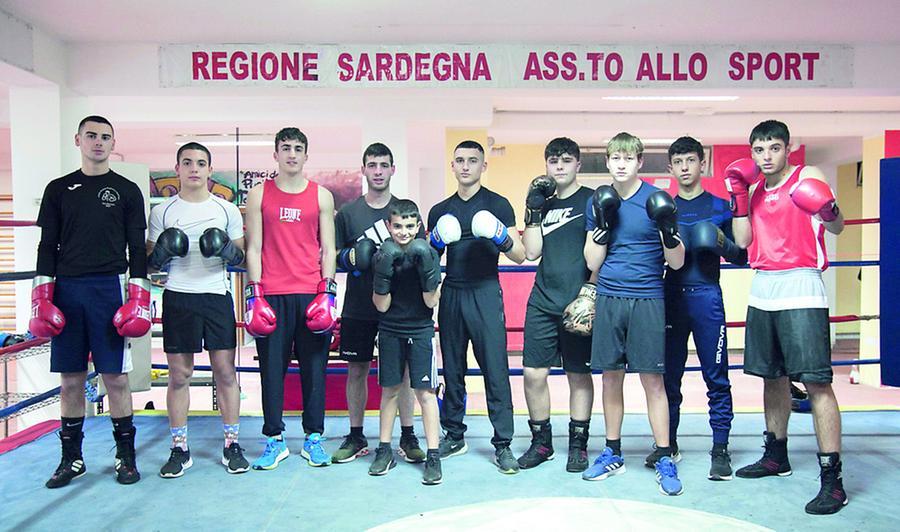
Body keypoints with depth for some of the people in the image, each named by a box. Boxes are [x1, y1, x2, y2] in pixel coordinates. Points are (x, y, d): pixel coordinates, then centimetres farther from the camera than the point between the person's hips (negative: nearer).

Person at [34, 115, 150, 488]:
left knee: (116, 376, 0)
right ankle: (72, 458, 19)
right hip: (67, 290, 2)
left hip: (110, 289, -2)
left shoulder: (127, 191, 7)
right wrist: (42, 298, 1)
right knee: (70, 378, 7)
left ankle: (125, 456, 12)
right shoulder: (59, 189, 12)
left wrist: (138, 298, -5)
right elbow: (48, 247, 10)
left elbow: (138, 249, 4)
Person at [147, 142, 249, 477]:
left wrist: (228, 251, -11)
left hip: (217, 297, 0)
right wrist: (162, 253, -11)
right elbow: (150, 262, 10)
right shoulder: (162, 211, 8)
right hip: (177, 298, 0)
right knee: (178, 375, 4)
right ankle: (180, 450, 16)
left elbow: (240, 257, 10)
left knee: (225, 372, 1)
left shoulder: (227, 210, 8)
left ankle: (231, 445, 12)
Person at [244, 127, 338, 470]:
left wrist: (327, 292, -3)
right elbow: (253, 248, 6)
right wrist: (254, 295, -3)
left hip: (312, 294, 0)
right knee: (271, 368, 4)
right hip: (271, 294, 0)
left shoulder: (321, 196, 9)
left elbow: (328, 249, 7)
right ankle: (274, 440, 16)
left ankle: (313, 438, 16)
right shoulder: (259, 195, 9)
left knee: (314, 367, 5)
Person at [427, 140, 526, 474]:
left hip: (485, 293, -4)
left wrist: (501, 237, -19)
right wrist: (435, 242, -4)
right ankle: (454, 436, 22)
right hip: (451, 294, 4)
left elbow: (520, 257, 0)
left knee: (496, 369, -6)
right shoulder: (440, 211, 14)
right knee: (452, 369, 9)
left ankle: (502, 444, 1)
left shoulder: (497, 205, 3)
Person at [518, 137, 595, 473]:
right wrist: (534, 210, -2)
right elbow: (531, 253, 4)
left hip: (578, 303, -3)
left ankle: (578, 444, 20)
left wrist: (590, 294, -9)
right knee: (533, 373, 2)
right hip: (542, 302, 4)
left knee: (579, 374, 6)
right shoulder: (542, 202, 13)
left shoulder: (592, 200, 2)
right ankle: (541, 441, 19)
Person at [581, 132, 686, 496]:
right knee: (611, 377, 9)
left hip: (646, 299, -3)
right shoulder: (598, 203, 7)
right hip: (608, 299, 3)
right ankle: (612, 454, 23)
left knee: (652, 379, -1)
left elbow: (676, 263, -1)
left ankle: (664, 459, 11)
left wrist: (669, 230, -19)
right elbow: (592, 263, 4)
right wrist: (603, 224, -9)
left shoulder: (656, 200, -1)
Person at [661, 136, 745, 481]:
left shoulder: (719, 206, 7)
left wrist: (723, 243, -12)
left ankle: (720, 449, 8)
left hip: (707, 297, -2)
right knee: (668, 374, 6)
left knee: (716, 375, -1)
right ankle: (668, 443, 19)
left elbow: (741, 258, 7)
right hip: (671, 297, 2)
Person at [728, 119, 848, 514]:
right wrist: (738, 194, 2)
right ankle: (776, 456, 29)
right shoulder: (755, 189, 15)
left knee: (816, 381, -10)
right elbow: (743, 241, 7)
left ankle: (831, 478, -6)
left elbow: (837, 228, -9)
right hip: (762, 290, 6)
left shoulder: (806, 177, 0)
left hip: (800, 288, -6)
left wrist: (830, 212, -31)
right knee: (772, 377, 14)